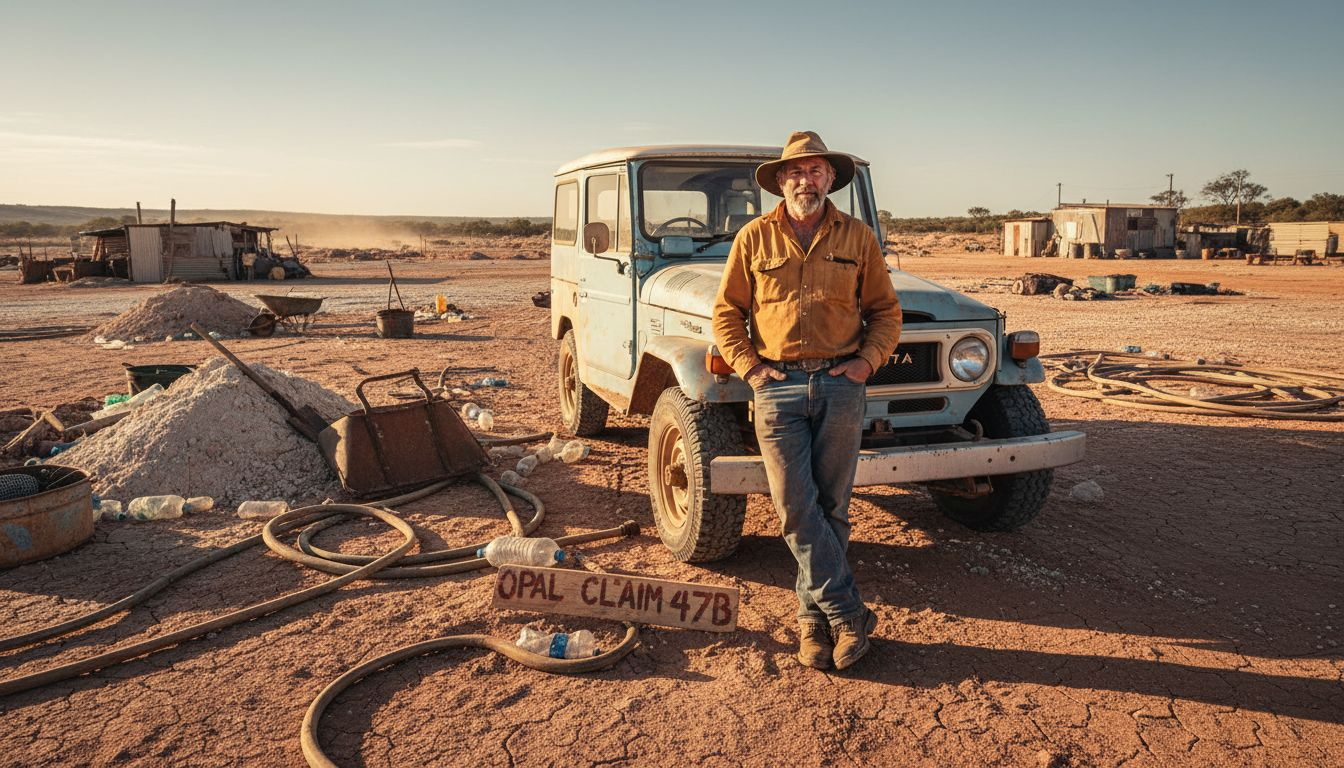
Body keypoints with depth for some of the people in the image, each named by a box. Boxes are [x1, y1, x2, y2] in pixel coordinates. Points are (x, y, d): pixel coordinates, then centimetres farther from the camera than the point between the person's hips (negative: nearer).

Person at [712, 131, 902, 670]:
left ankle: (813, 615, 20)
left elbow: (885, 311, 11)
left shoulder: (857, 237, 7)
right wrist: (749, 367, -3)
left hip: (840, 385, 1)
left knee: (830, 508, 6)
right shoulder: (754, 238, 5)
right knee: (796, 507, -4)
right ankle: (847, 614, 7)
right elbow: (726, 312, 8)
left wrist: (867, 361, -3)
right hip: (778, 385, 0)